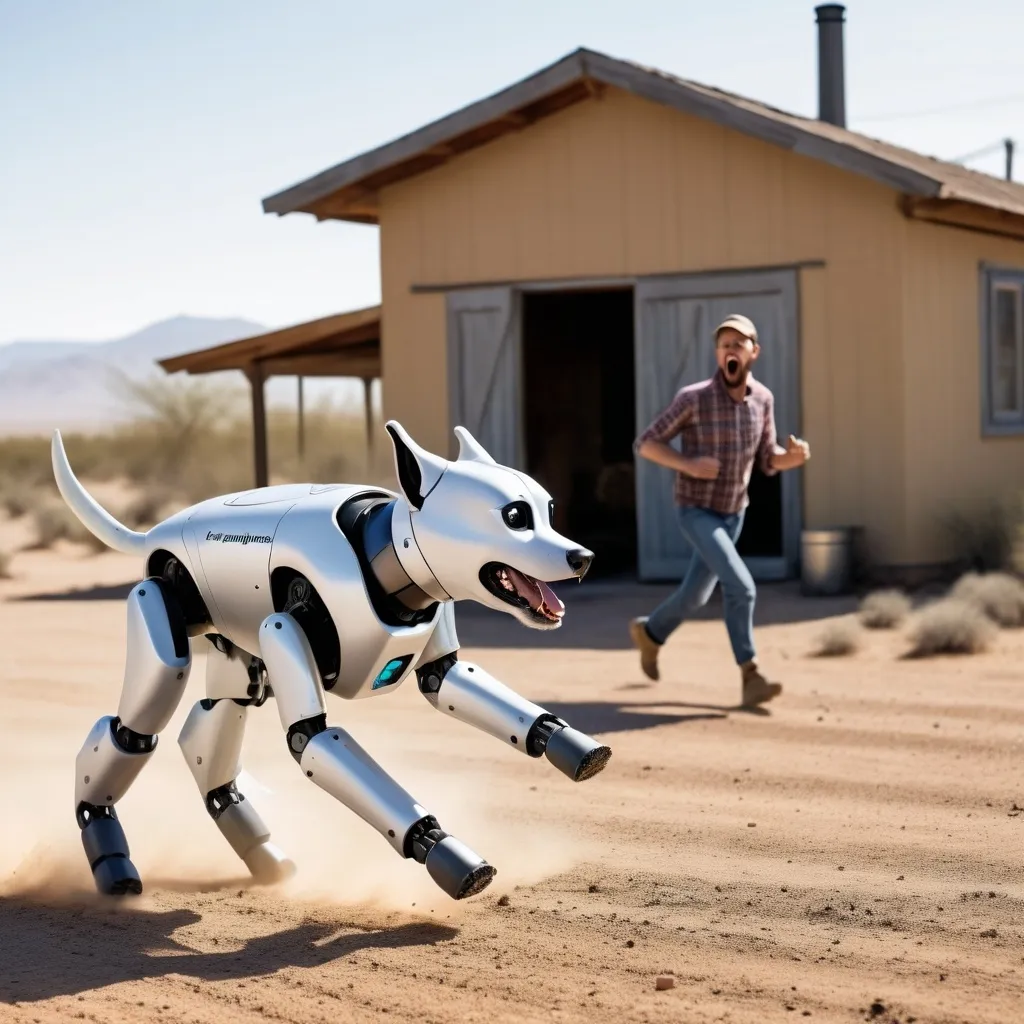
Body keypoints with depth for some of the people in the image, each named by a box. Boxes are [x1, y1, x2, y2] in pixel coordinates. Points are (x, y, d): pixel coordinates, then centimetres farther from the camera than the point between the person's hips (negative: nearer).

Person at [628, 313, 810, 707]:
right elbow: (645, 444, -13)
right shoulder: (694, 397, -21)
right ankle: (750, 678, -15)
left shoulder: (761, 398, -5)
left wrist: (796, 455, -21)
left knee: (695, 596, 19)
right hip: (696, 513, -6)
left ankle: (649, 631, 48)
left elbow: (769, 461, 2)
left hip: (732, 515, 6)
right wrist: (688, 465, -29)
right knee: (740, 587, -22)